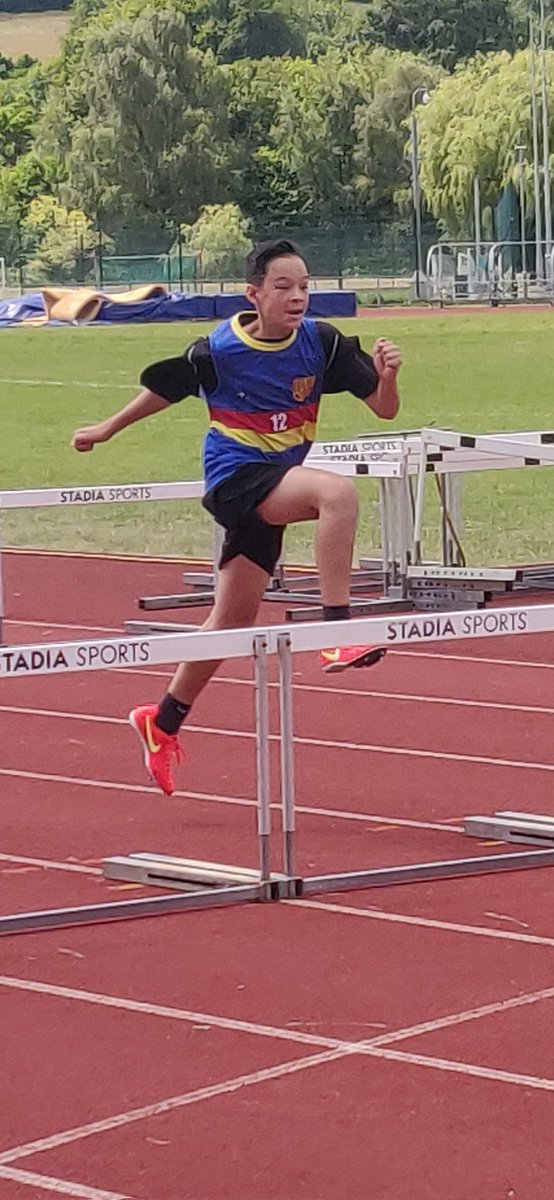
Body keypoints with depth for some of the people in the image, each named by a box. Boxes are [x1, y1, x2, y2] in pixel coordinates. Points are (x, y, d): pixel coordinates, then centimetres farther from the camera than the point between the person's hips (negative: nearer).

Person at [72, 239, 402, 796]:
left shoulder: (322, 343, -7)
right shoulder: (218, 350, -13)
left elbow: (384, 409, -7)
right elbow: (162, 388, 5)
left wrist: (386, 376, -29)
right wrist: (106, 429, 17)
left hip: (274, 488, 5)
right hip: (234, 478, -5)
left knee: (233, 618, 15)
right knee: (338, 492, -32)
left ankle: (163, 721, 32)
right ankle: (338, 632, -35)